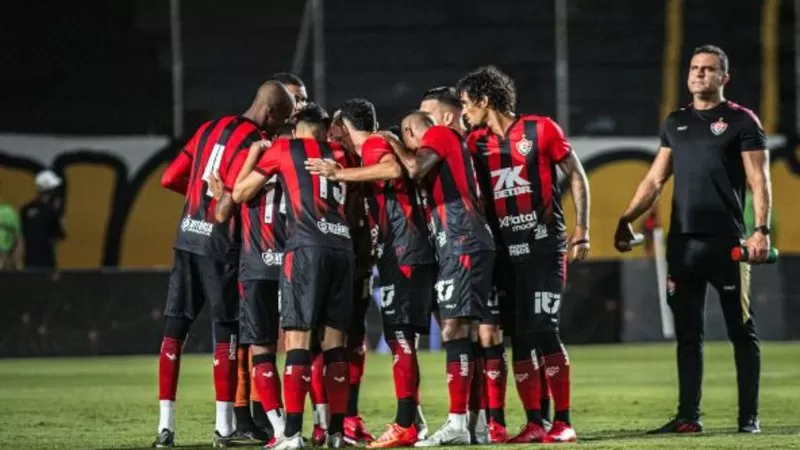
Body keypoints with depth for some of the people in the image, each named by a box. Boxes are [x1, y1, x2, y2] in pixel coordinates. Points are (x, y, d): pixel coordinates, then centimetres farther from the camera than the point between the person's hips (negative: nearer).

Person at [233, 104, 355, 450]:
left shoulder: (283, 149, 11)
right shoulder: (340, 155, 22)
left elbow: (240, 193, 16)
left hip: (306, 247, -4)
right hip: (343, 248, 4)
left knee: (297, 338, -7)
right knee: (334, 340, 9)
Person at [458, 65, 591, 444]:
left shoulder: (540, 129, -3)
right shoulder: (476, 142, 9)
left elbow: (576, 176, 1)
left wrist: (582, 230, -4)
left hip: (543, 245, -5)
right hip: (504, 251, 5)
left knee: (543, 329, -12)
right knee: (518, 337, 3)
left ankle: (563, 422, -7)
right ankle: (534, 423, 7)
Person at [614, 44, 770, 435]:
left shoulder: (741, 121, 0)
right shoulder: (676, 123, 16)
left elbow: (759, 181, -5)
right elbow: (655, 179, 18)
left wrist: (761, 230, -16)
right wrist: (626, 220, 9)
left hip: (725, 241, -5)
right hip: (682, 242, 5)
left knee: (741, 331, 0)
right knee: (688, 333, 6)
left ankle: (749, 417, 4)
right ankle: (688, 416, 8)